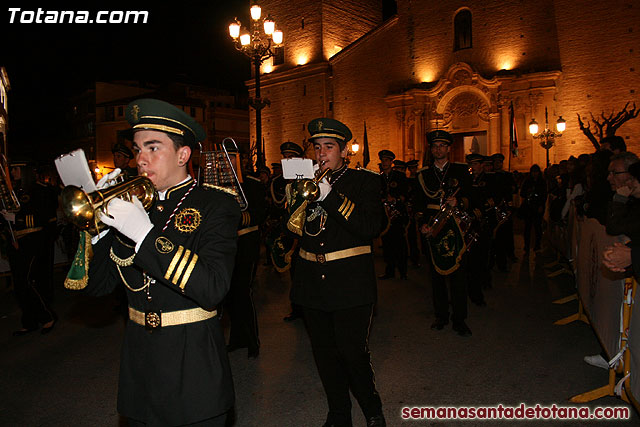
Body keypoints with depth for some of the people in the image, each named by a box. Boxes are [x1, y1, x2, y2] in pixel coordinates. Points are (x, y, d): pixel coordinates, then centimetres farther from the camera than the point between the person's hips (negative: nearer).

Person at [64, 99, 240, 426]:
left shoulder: (216, 205, -10)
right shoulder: (130, 204, 5)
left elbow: (213, 289, -24)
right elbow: (95, 285, 3)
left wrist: (145, 233, -27)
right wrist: (96, 223, -11)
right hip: (139, 361, 5)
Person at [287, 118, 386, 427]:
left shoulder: (364, 180, -1)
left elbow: (371, 227, -15)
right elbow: (291, 228, 5)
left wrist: (329, 196, -20)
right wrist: (301, 195, -12)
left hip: (350, 283, -4)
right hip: (312, 283, 4)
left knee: (353, 353, -1)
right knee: (325, 354, 13)